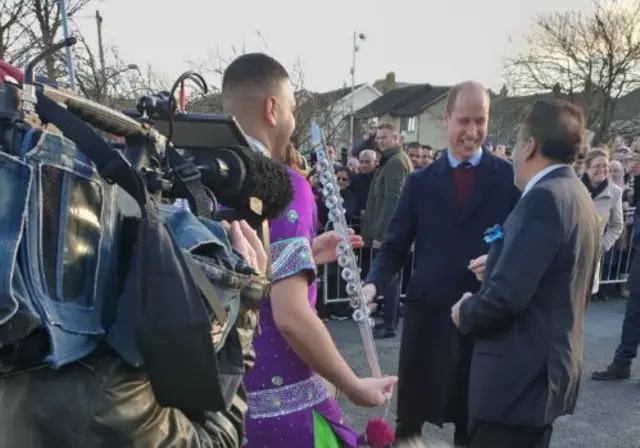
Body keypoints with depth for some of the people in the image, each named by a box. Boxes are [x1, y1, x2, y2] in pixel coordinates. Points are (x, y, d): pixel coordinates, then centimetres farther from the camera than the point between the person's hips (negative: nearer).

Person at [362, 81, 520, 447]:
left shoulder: (509, 178, 0)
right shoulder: (421, 181, 5)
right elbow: (395, 247, 3)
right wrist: (373, 284, -14)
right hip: (428, 312, 1)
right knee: (410, 414, 10)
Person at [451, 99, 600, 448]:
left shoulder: (544, 197, -20)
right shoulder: (578, 197, 11)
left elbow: (507, 293, -27)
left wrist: (465, 313, -9)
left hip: (519, 373, -10)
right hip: (546, 367, 10)